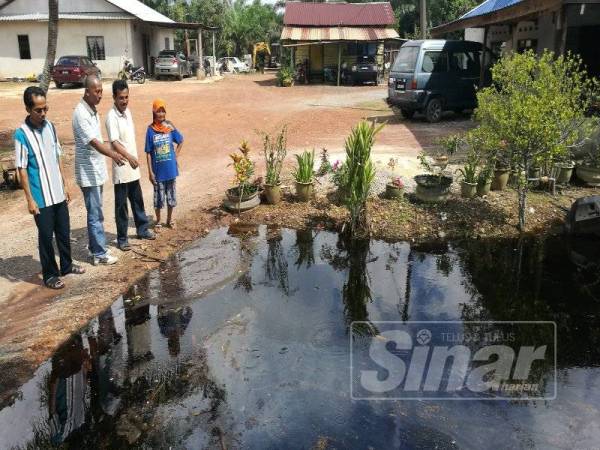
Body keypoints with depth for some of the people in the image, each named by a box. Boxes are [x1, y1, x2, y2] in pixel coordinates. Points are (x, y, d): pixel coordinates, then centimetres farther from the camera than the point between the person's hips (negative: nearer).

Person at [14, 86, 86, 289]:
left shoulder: (50, 126, 4)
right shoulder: (22, 134, -14)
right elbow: (22, 169, -12)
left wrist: (65, 185, 12)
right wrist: (30, 199, -14)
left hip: (58, 193, 6)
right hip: (41, 197, -6)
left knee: (64, 232, 17)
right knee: (46, 236, 5)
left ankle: (66, 265, 34)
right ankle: (50, 275, 19)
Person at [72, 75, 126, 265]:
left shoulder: (93, 111, 10)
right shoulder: (80, 113, -19)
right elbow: (92, 142, -29)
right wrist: (113, 154, -43)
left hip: (97, 170, 9)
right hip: (88, 172, -9)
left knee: (96, 213, 16)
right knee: (95, 215, -2)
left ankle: (95, 247, 27)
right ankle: (100, 253, 6)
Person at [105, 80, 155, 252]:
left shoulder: (127, 111, 8)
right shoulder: (112, 117, -17)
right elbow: (114, 142, -28)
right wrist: (128, 157, -42)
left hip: (133, 166, 8)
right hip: (121, 168, -7)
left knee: (138, 200, 18)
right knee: (121, 204, 2)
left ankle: (142, 229, 33)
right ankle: (122, 238, 13)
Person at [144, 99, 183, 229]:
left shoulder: (170, 127, -3)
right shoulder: (150, 130, -7)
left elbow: (181, 141, 14)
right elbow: (148, 153, -5)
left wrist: (176, 155, 4)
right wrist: (150, 171, -7)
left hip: (170, 169, 2)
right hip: (158, 170, -2)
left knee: (171, 195, 12)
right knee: (159, 197, 7)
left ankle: (169, 219, 28)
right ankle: (158, 221, 24)